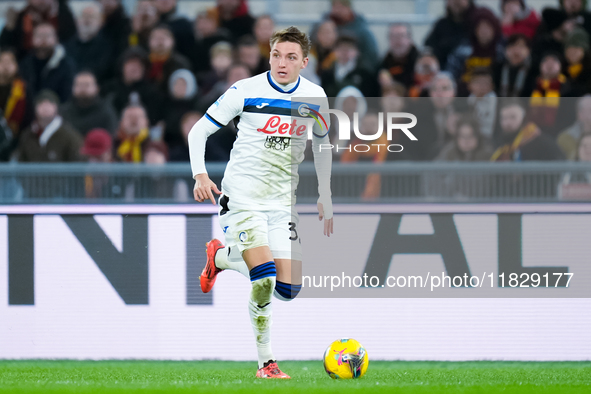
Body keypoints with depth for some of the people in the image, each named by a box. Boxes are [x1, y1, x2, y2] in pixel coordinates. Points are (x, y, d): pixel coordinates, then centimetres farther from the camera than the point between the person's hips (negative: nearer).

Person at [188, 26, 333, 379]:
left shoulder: (315, 97, 2)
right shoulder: (246, 91, -10)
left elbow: (322, 145, 19)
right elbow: (199, 131, -4)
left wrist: (326, 197, 17)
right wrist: (200, 174, -19)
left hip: (283, 203, 5)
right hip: (242, 198, -5)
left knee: (288, 289, -1)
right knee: (264, 279, -23)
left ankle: (222, 257, 24)